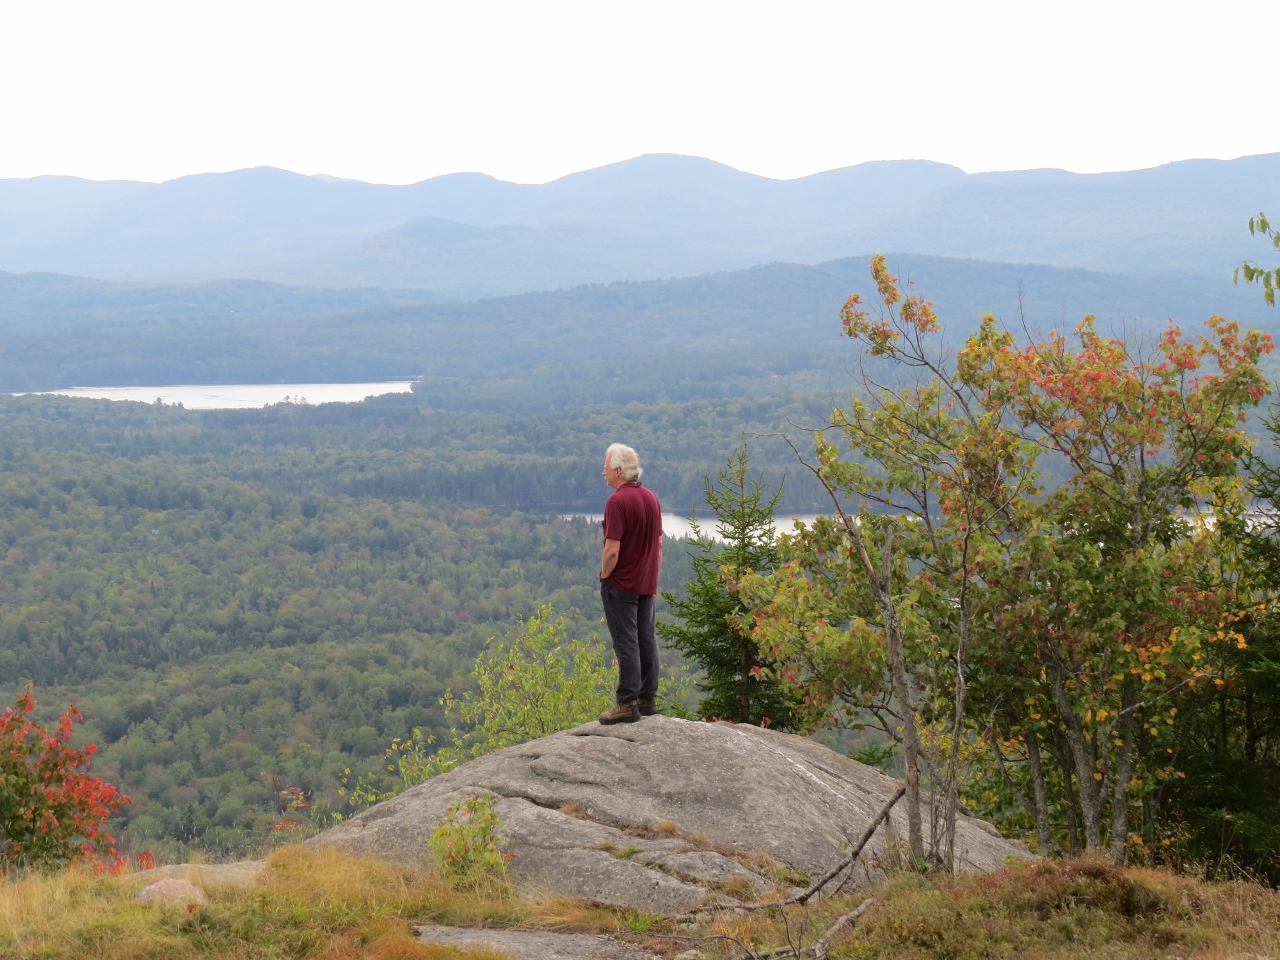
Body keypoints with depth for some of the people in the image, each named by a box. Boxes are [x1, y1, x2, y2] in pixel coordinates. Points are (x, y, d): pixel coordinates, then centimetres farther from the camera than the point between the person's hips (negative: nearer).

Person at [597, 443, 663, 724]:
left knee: (626, 643, -6)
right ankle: (648, 699, 17)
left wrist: (604, 577, -7)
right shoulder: (651, 498, 8)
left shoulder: (617, 501, -18)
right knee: (646, 640, 12)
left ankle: (627, 704, -5)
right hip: (646, 584, 8)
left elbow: (612, 550, -22)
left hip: (621, 585, -8)